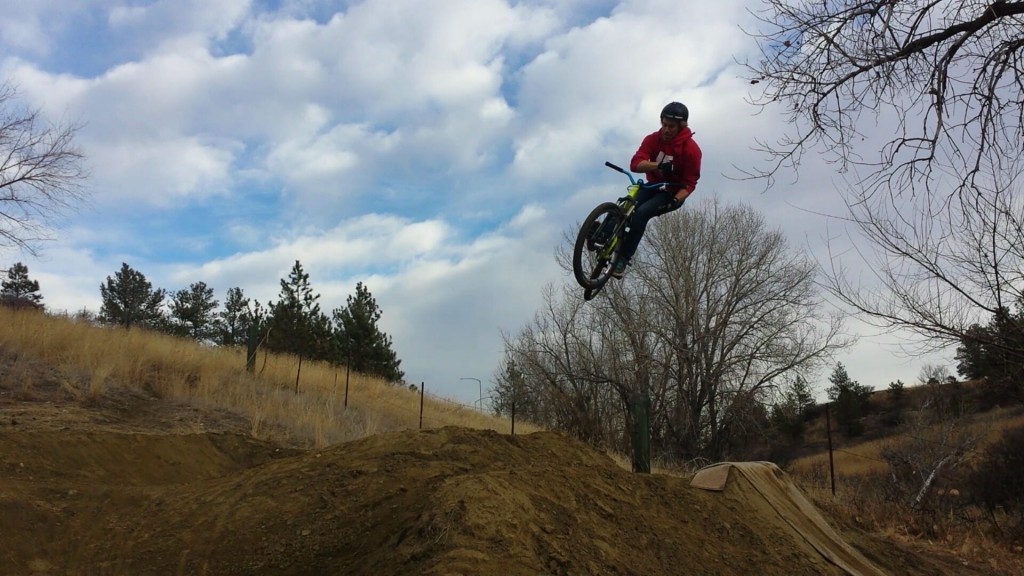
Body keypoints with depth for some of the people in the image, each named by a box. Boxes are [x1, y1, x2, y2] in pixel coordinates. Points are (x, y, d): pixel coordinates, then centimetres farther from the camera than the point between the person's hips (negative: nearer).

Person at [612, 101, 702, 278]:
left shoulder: (691, 149, -18)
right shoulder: (652, 139, -9)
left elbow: (690, 183, -15)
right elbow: (635, 164, -23)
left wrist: (675, 200, -32)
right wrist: (659, 165, -40)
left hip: (672, 192, -4)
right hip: (652, 186, 4)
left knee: (642, 213, -29)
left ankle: (623, 258, -25)